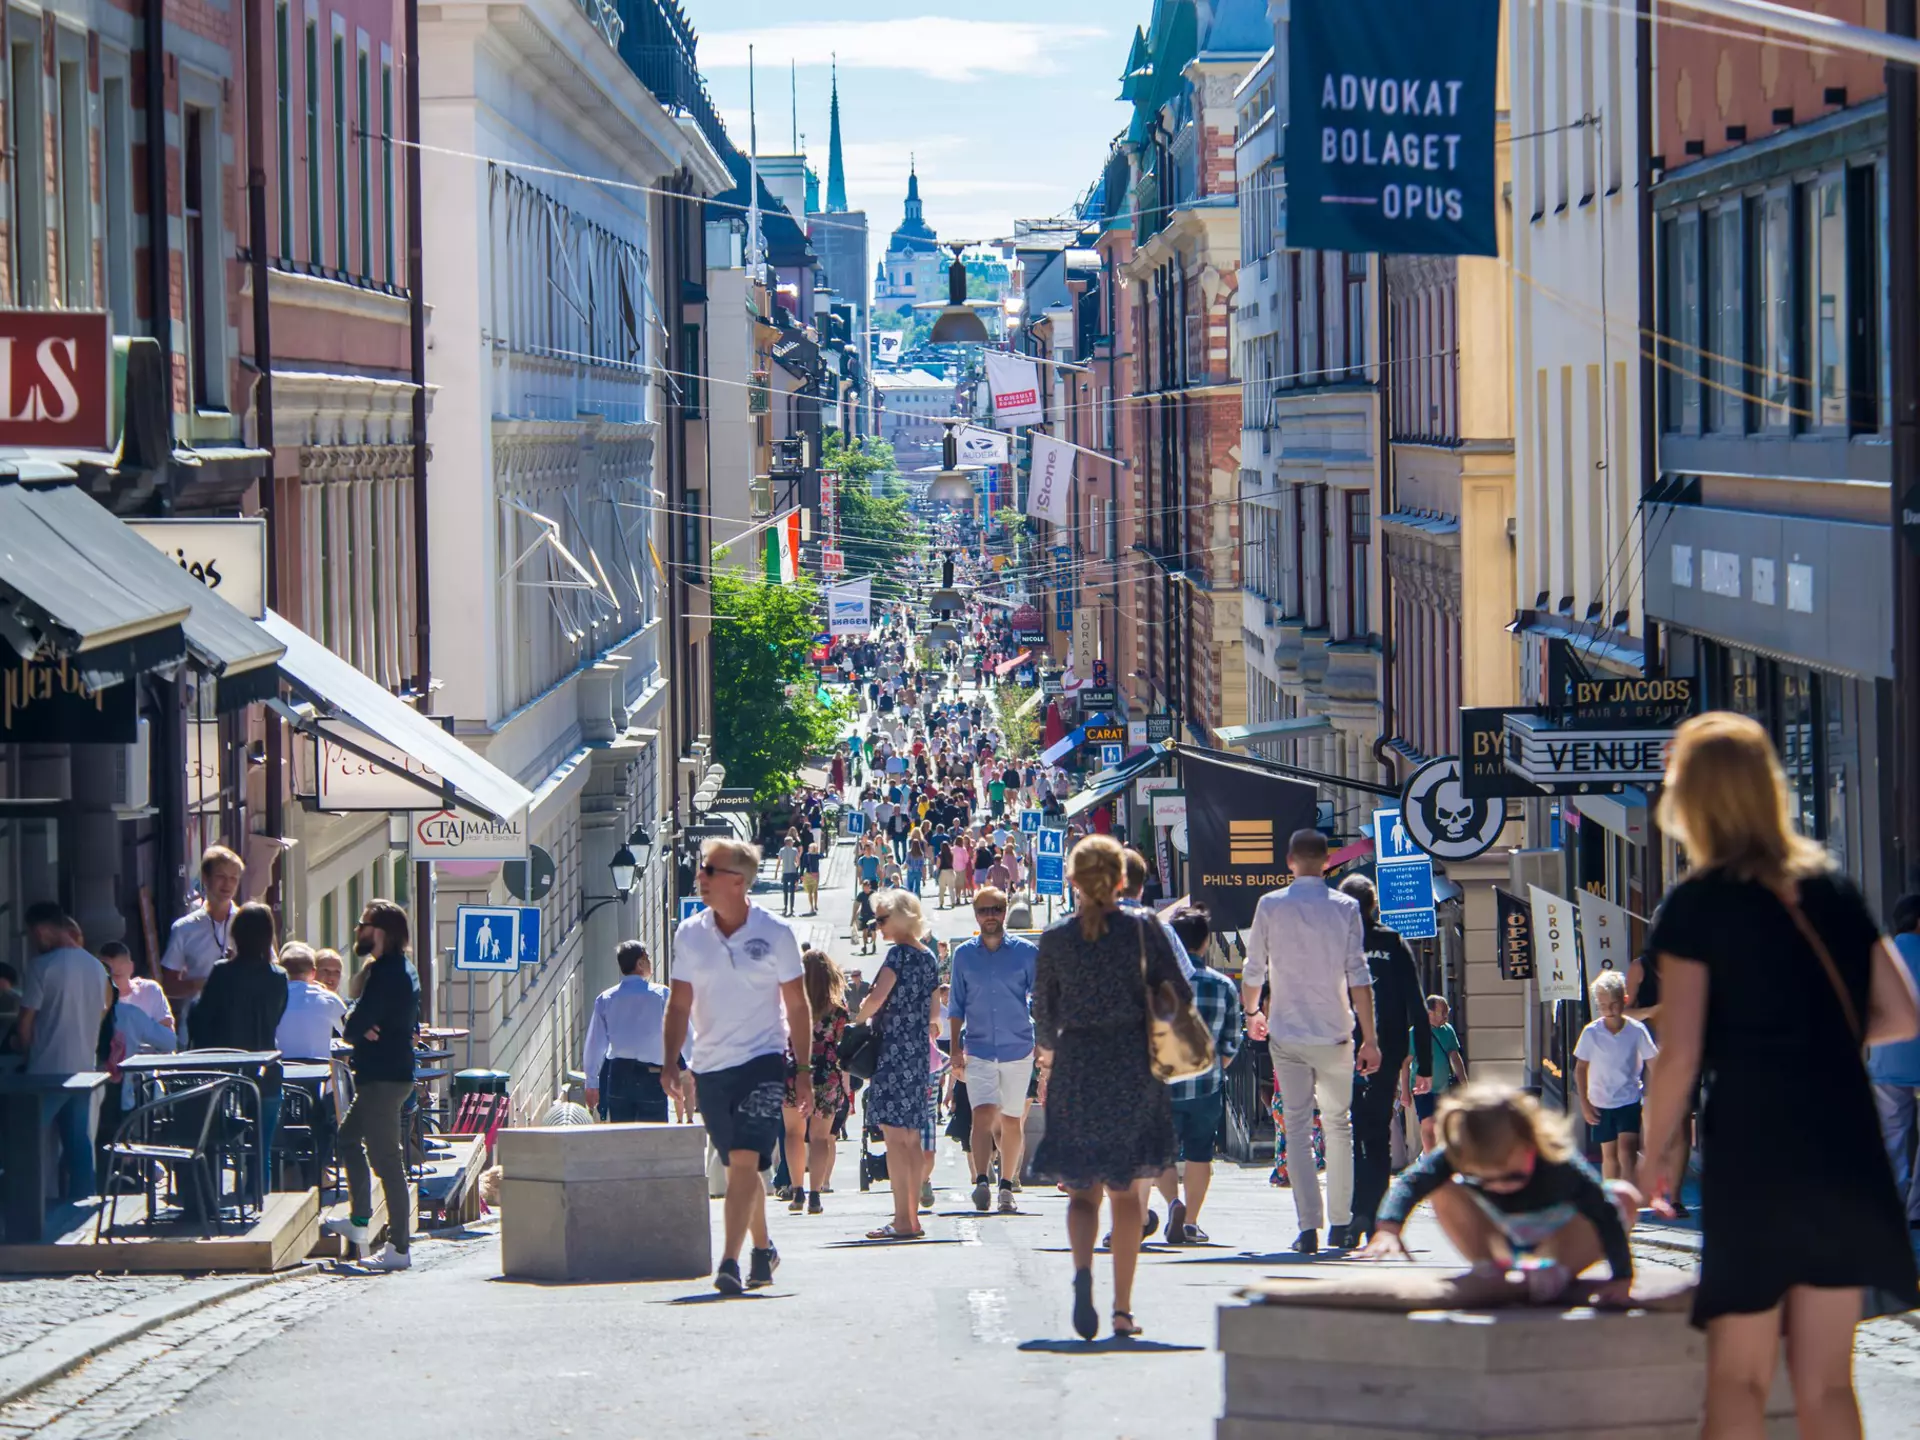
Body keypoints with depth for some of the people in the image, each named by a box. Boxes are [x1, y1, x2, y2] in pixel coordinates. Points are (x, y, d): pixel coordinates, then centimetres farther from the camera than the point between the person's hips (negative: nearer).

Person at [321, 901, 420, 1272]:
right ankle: (359, 1221, 30)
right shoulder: (404, 969, 13)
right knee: (349, 1137, 25)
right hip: (394, 1071, 11)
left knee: (386, 1160, -8)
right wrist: (363, 1028, -7)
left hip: (382, 1078, -11)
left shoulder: (384, 973, -19)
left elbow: (353, 1027, -23)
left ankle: (399, 1247, -8)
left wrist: (359, 1028, -1)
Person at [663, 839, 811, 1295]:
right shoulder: (689, 934, 4)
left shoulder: (775, 934, -5)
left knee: (745, 1160, -17)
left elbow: (797, 1006, 1)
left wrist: (803, 1072, 0)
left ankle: (730, 1263, -21)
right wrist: (671, 1063, -3)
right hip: (709, 1066, 4)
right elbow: (679, 1004, 9)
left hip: (762, 1060, -4)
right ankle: (762, 1249, 30)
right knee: (738, 1165, 12)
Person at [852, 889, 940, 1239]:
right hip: (919, 1052, 9)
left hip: (893, 1051, -9)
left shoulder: (899, 954, -11)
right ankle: (912, 1216, 14)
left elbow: (876, 999, -21)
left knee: (894, 1137, -8)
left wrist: (859, 1017, -3)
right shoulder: (929, 957, 13)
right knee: (911, 1139, 11)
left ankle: (902, 1221, -11)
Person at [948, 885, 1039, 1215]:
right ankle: (982, 1182, -27)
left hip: (1019, 1049, 0)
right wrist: (956, 1050, 4)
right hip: (978, 1049, 0)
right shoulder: (963, 954, 4)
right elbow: (957, 1006, 10)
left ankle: (1007, 1187, 19)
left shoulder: (1026, 952, 1)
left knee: (1012, 1121, 8)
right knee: (983, 1114, -18)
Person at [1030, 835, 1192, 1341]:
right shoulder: (1144, 930, -5)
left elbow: (1043, 1012, 6)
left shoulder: (1055, 939, -1)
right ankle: (1123, 1310, 8)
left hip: (1076, 1068, 0)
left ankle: (1083, 1271, -23)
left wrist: (1049, 1054, 27)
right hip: (1133, 1067, 0)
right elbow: (1180, 995, -4)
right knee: (1126, 1192, 10)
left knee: (1082, 1190, 7)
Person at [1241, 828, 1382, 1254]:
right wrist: (1369, 1039, -2)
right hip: (1334, 1034, 0)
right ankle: (1340, 1225, 14)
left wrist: (1252, 1012, 25)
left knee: (1298, 1127, 0)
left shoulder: (1270, 905, -1)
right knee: (1338, 1126, 13)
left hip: (1287, 1035, 0)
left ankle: (1309, 1227, -9)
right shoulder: (1344, 907, -2)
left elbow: (1253, 971, 5)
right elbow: (1359, 977, -5)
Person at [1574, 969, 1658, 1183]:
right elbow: (1580, 1069, 0)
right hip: (1601, 1103, 2)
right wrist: (1584, 1104, -3)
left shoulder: (1636, 1030, -10)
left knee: (1626, 1151, -16)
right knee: (1609, 1154, 10)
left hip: (1629, 1101, -2)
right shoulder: (1591, 1033, -8)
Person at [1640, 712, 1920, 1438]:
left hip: (1751, 1148, -4)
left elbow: (1679, 1055, -10)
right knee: (1826, 1378, 9)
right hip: (1844, 1151, 4)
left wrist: (1652, 1159, 2)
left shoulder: (1695, 906, -6)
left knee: (1738, 1375, 3)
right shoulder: (1833, 889, 9)